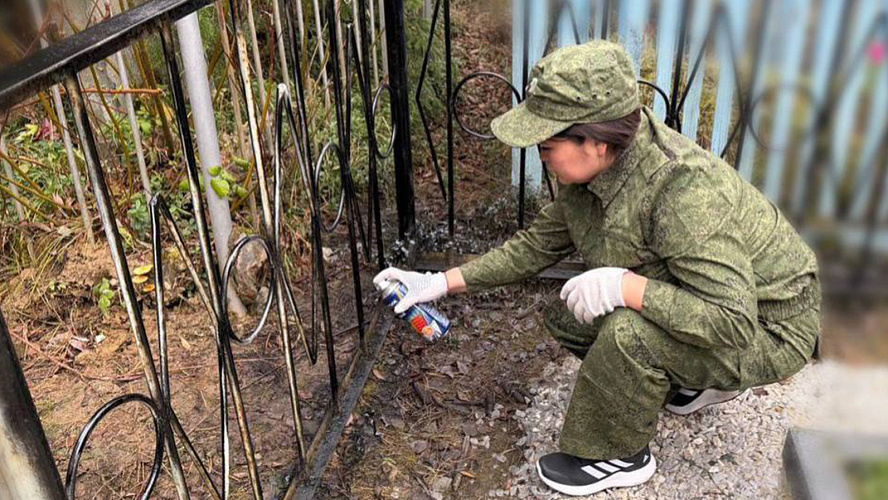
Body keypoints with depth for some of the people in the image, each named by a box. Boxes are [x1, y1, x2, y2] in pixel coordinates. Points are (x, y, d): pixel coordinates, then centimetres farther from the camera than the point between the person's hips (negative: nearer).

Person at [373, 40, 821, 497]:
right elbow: (537, 244, 3)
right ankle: (697, 382, 20)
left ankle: (616, 455, -1)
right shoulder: (593, 171, -11)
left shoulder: (684, 189, -37)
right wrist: (444, 282, 1)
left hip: (767, 327, -8)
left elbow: (734, 323, -38)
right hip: (701, 306, 8)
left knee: (628, 332, -32)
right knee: (566, 318, 4)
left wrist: (624, 286, -39)